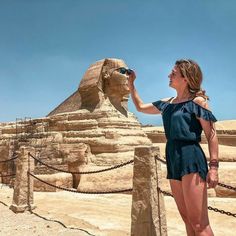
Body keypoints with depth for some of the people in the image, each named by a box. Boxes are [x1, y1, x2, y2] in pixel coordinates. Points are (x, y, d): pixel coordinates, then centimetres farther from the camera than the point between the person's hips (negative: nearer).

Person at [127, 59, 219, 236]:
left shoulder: (197, 101, -3)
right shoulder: (167, 103, 16)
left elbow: (212, 135, -6)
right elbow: (141, 107, 27)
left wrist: (213, 166, -13)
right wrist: (131, 85, 23)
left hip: (191, 160, -7)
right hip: (173, 162, 7)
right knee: (187, 219, 13)